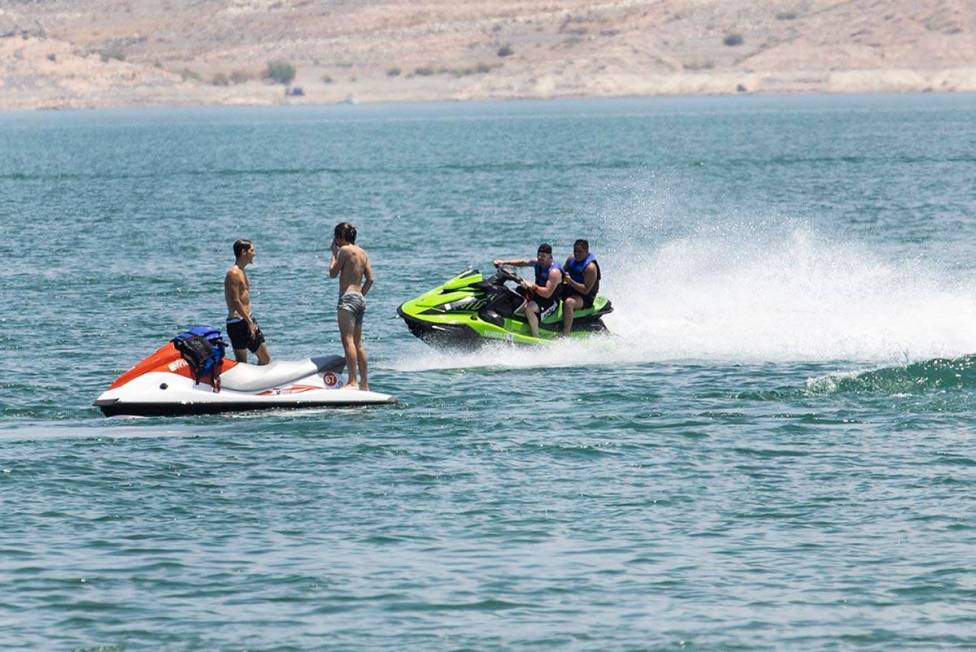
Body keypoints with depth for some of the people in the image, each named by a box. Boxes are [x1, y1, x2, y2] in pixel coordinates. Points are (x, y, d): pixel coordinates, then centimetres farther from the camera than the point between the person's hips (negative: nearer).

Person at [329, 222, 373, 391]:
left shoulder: (345, 250, -7)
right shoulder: (362, 253, 16)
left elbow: (333, 273, -2)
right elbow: (370, 279, 14)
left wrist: (334, 253, 9)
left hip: (347, 297, -9)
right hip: (360, 299, 9)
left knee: (348, 340, -15)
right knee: (358, 343, 13)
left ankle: (353, 381, -26)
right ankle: (364, 384, 16)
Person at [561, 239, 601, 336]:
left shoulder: (590, 267, -20)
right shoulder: (571, 259, 3)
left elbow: (586, 290, -24)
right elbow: (563, 272, 19)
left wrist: (570, 281, -32)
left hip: (585, 298, -9)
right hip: (569, 290, 9)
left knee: (569, 302, -39)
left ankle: (565, 335, -42)